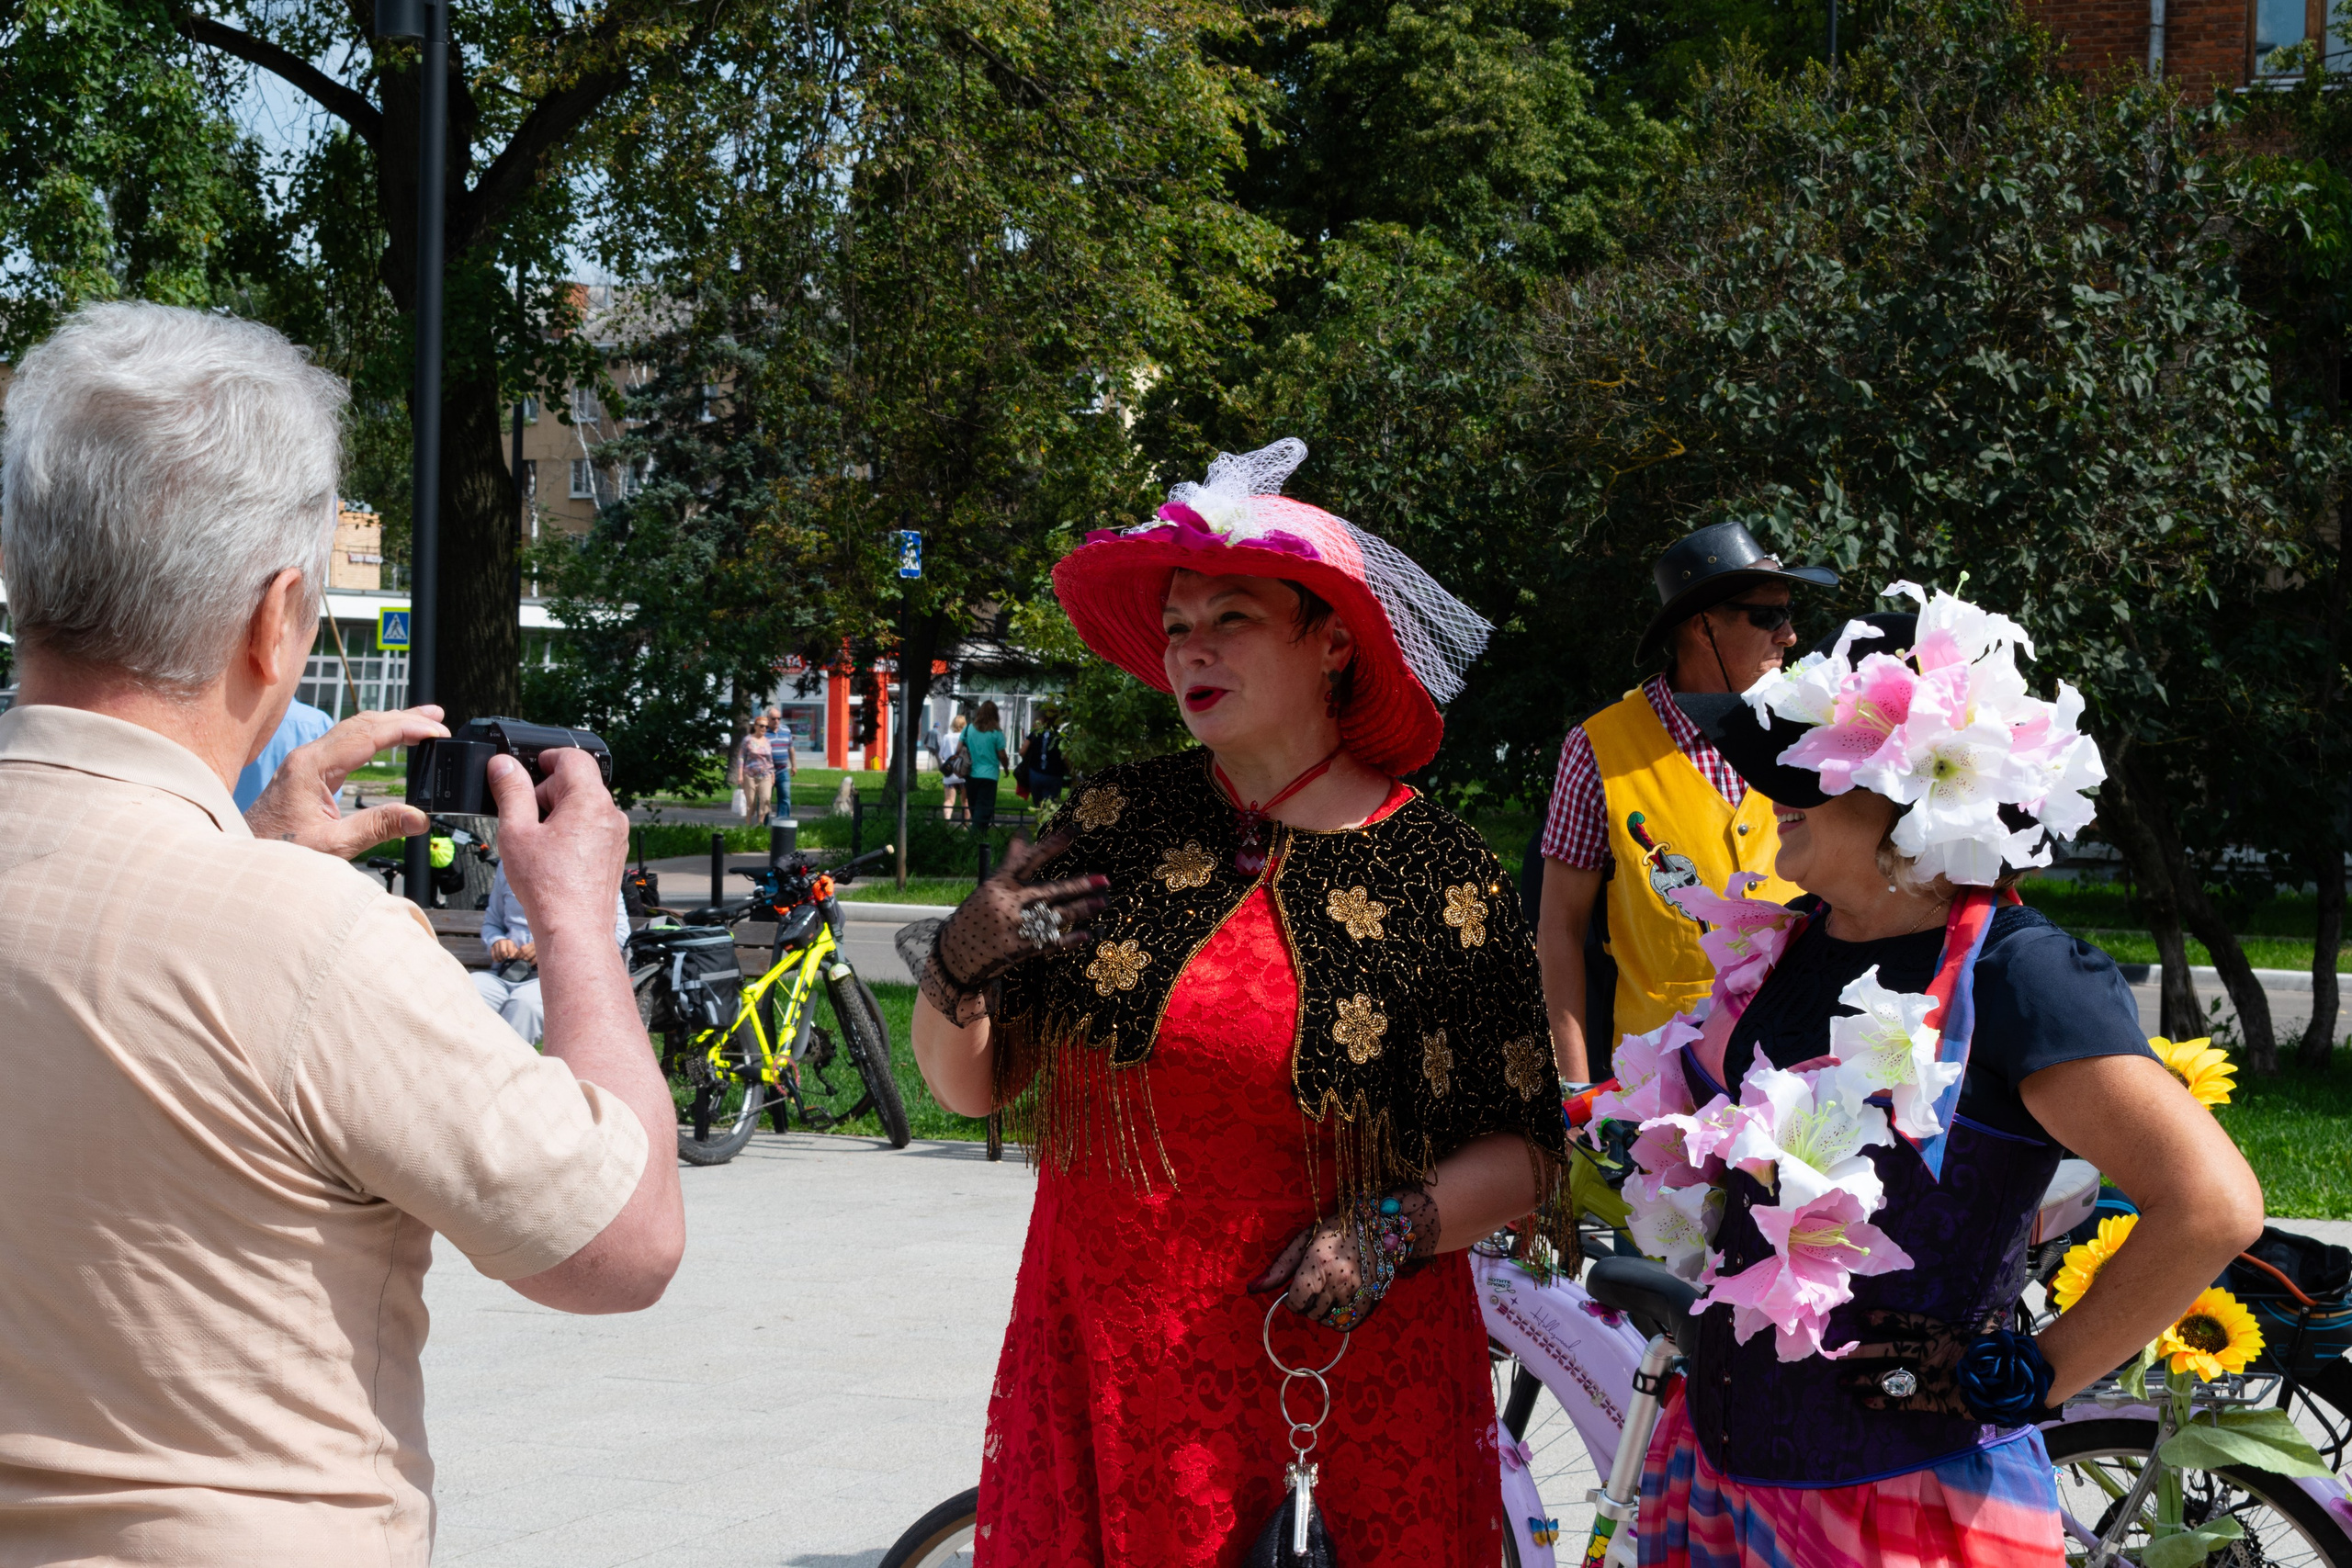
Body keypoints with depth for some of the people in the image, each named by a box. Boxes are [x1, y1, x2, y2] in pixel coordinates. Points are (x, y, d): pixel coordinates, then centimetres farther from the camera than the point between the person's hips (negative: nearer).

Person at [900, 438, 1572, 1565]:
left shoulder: (1437, 876, -4)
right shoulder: (1118, 820, 2)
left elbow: (1525, 1154, 0)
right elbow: (972, 1085, 6)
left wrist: (1393, 1230, -15)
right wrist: (956, 966, -13)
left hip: (1358, 1371, -1)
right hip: (1103, 1368, 2)